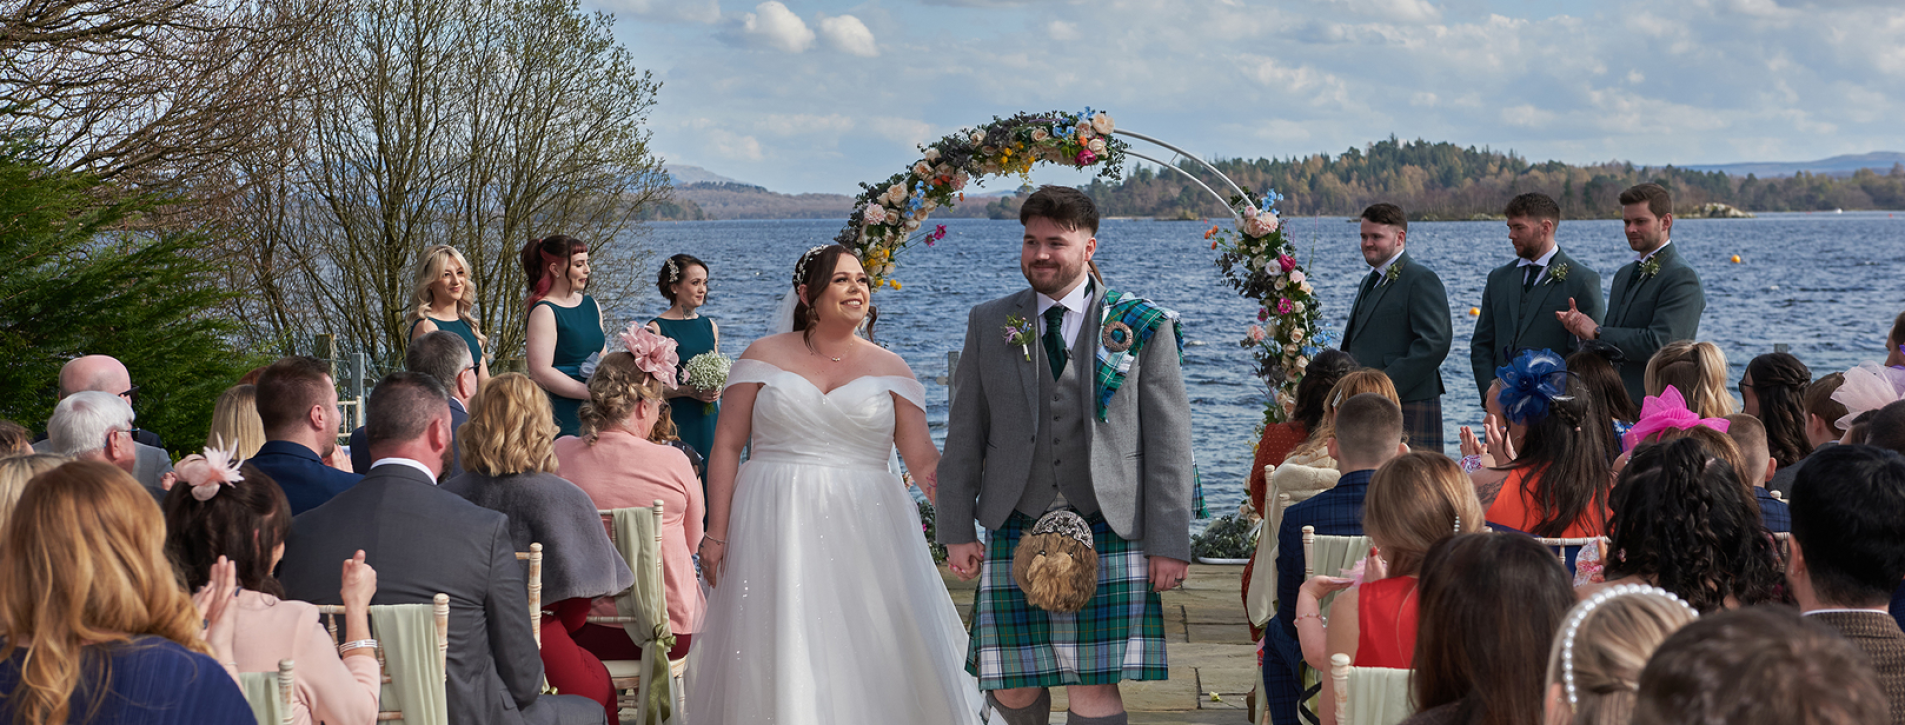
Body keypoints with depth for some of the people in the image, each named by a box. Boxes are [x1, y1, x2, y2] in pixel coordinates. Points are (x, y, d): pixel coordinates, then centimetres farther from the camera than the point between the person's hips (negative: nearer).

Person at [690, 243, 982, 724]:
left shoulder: (889, 369, 8)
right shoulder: (766, 356, 5)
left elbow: (924, 459, 4)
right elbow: (727, 446, 4)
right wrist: (717, 533, -3)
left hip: (865, 532, 1)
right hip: (777, 529, -1)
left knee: (870, 659, -2)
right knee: (782, 660, -2)